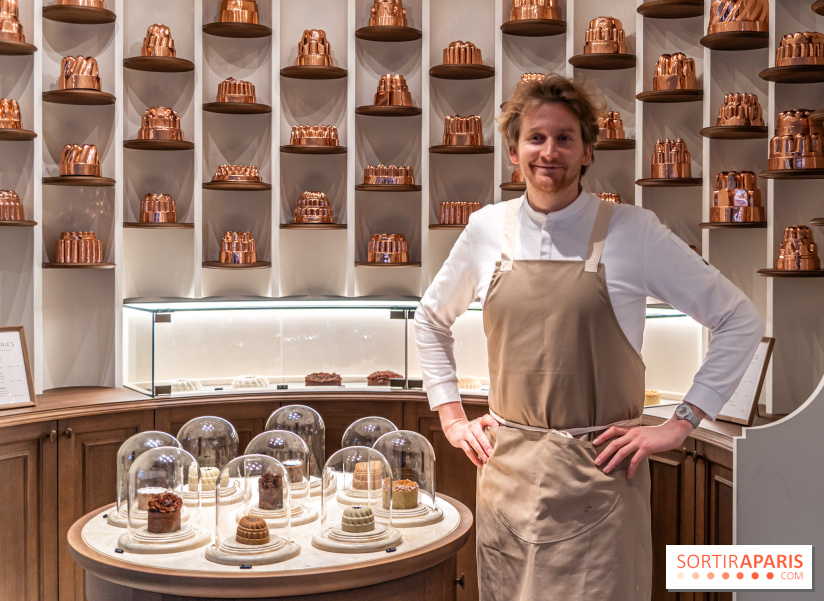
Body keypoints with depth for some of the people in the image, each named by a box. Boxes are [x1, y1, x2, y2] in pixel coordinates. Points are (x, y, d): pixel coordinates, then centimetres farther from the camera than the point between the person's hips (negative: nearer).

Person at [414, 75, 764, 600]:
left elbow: (740, 321, -2)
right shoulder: (488, 230, 3)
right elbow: (431, 320, 18)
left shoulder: (632, 231, -6)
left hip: (598, 476, -3)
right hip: (507, 469, 3)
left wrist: (680, 426, -6)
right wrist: (451, 417, 10)